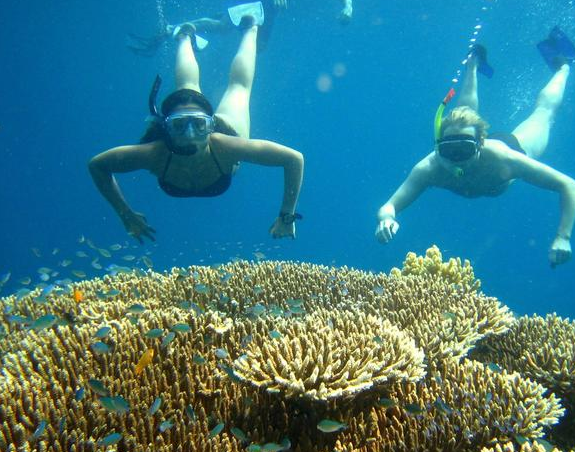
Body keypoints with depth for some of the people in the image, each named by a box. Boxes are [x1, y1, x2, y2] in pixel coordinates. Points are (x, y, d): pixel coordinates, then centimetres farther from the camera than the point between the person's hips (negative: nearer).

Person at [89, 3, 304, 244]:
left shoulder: (225, 146, -50)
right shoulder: (155, 153, -45)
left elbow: (295, 159, -45)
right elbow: (96, 165, -30)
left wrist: (287, 217, -42)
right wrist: (126, 215, -31)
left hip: (225, 128, -1)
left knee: (238, 86, 30)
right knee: (188, 86, 34)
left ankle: (250, 29, 56)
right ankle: (185, 37, 64)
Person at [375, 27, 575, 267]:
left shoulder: (502, 157, -48)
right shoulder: (429, 168, -45)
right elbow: (389, 206, -47)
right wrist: (386, 217, -71)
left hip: (514, 144, -1)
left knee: (545, 109, 29)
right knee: (466, 110, 36)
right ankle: (474, 63, 58)